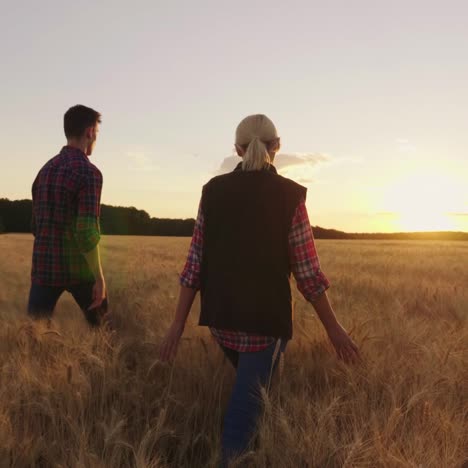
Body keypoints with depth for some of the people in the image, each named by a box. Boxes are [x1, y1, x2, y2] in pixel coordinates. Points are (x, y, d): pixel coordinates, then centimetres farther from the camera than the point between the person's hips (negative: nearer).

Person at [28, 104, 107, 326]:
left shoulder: (45, 169, 10)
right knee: (102, 325, 17)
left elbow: (36, 224, 15)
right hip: (79, 268, -5)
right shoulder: (88, 172, -13)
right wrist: (99, 278, -16)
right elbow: (86, 232, -21)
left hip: (45, 267, 6)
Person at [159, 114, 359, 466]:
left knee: (252, 385, 30)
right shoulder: (289, 196, -9)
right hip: (266, 319, -4)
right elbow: (307, 271, -8)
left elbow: (195, 262, -1)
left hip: (221, 318, 5)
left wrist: (179, 324, 3)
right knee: (247, 405, 3)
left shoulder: (214, 191, -1)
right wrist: (334, 327, 3)